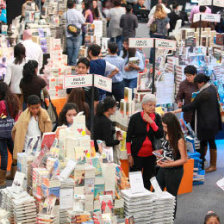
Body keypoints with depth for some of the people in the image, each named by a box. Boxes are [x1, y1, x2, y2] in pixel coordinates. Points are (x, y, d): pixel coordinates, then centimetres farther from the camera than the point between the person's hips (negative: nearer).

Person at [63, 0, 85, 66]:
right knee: (76, 49, 2)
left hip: (68, 34, 3)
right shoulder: (78, 13, -12)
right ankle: (73, 63, -4)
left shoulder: (65, 14, -3)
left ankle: (69, 63, 17)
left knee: (69, 49, 11)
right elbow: (83, 22, -2)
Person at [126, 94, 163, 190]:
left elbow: (160, 135, -7)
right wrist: (129, 155, -6)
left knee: (148, 181, 9)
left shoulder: (157, 117, 2)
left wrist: (151, 122, -16)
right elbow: (128, 138, -3)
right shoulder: (135, 118, -6)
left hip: (151, 154, 3)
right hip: (137, 154, -3)